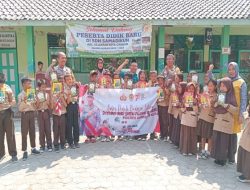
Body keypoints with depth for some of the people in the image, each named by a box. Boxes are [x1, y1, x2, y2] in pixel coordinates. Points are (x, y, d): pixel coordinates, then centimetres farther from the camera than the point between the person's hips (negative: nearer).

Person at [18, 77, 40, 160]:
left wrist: (35, 102, -6)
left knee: (32, 131, 11)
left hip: (32, 113, 5)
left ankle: (33, 148, 22)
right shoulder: (21, 95, -6)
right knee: (24, 133, -1)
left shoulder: (32, 94, 9)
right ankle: (25, 151, 4)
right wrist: (24, 101, -23)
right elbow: (20, 108, -10)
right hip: (25, 114, -5)